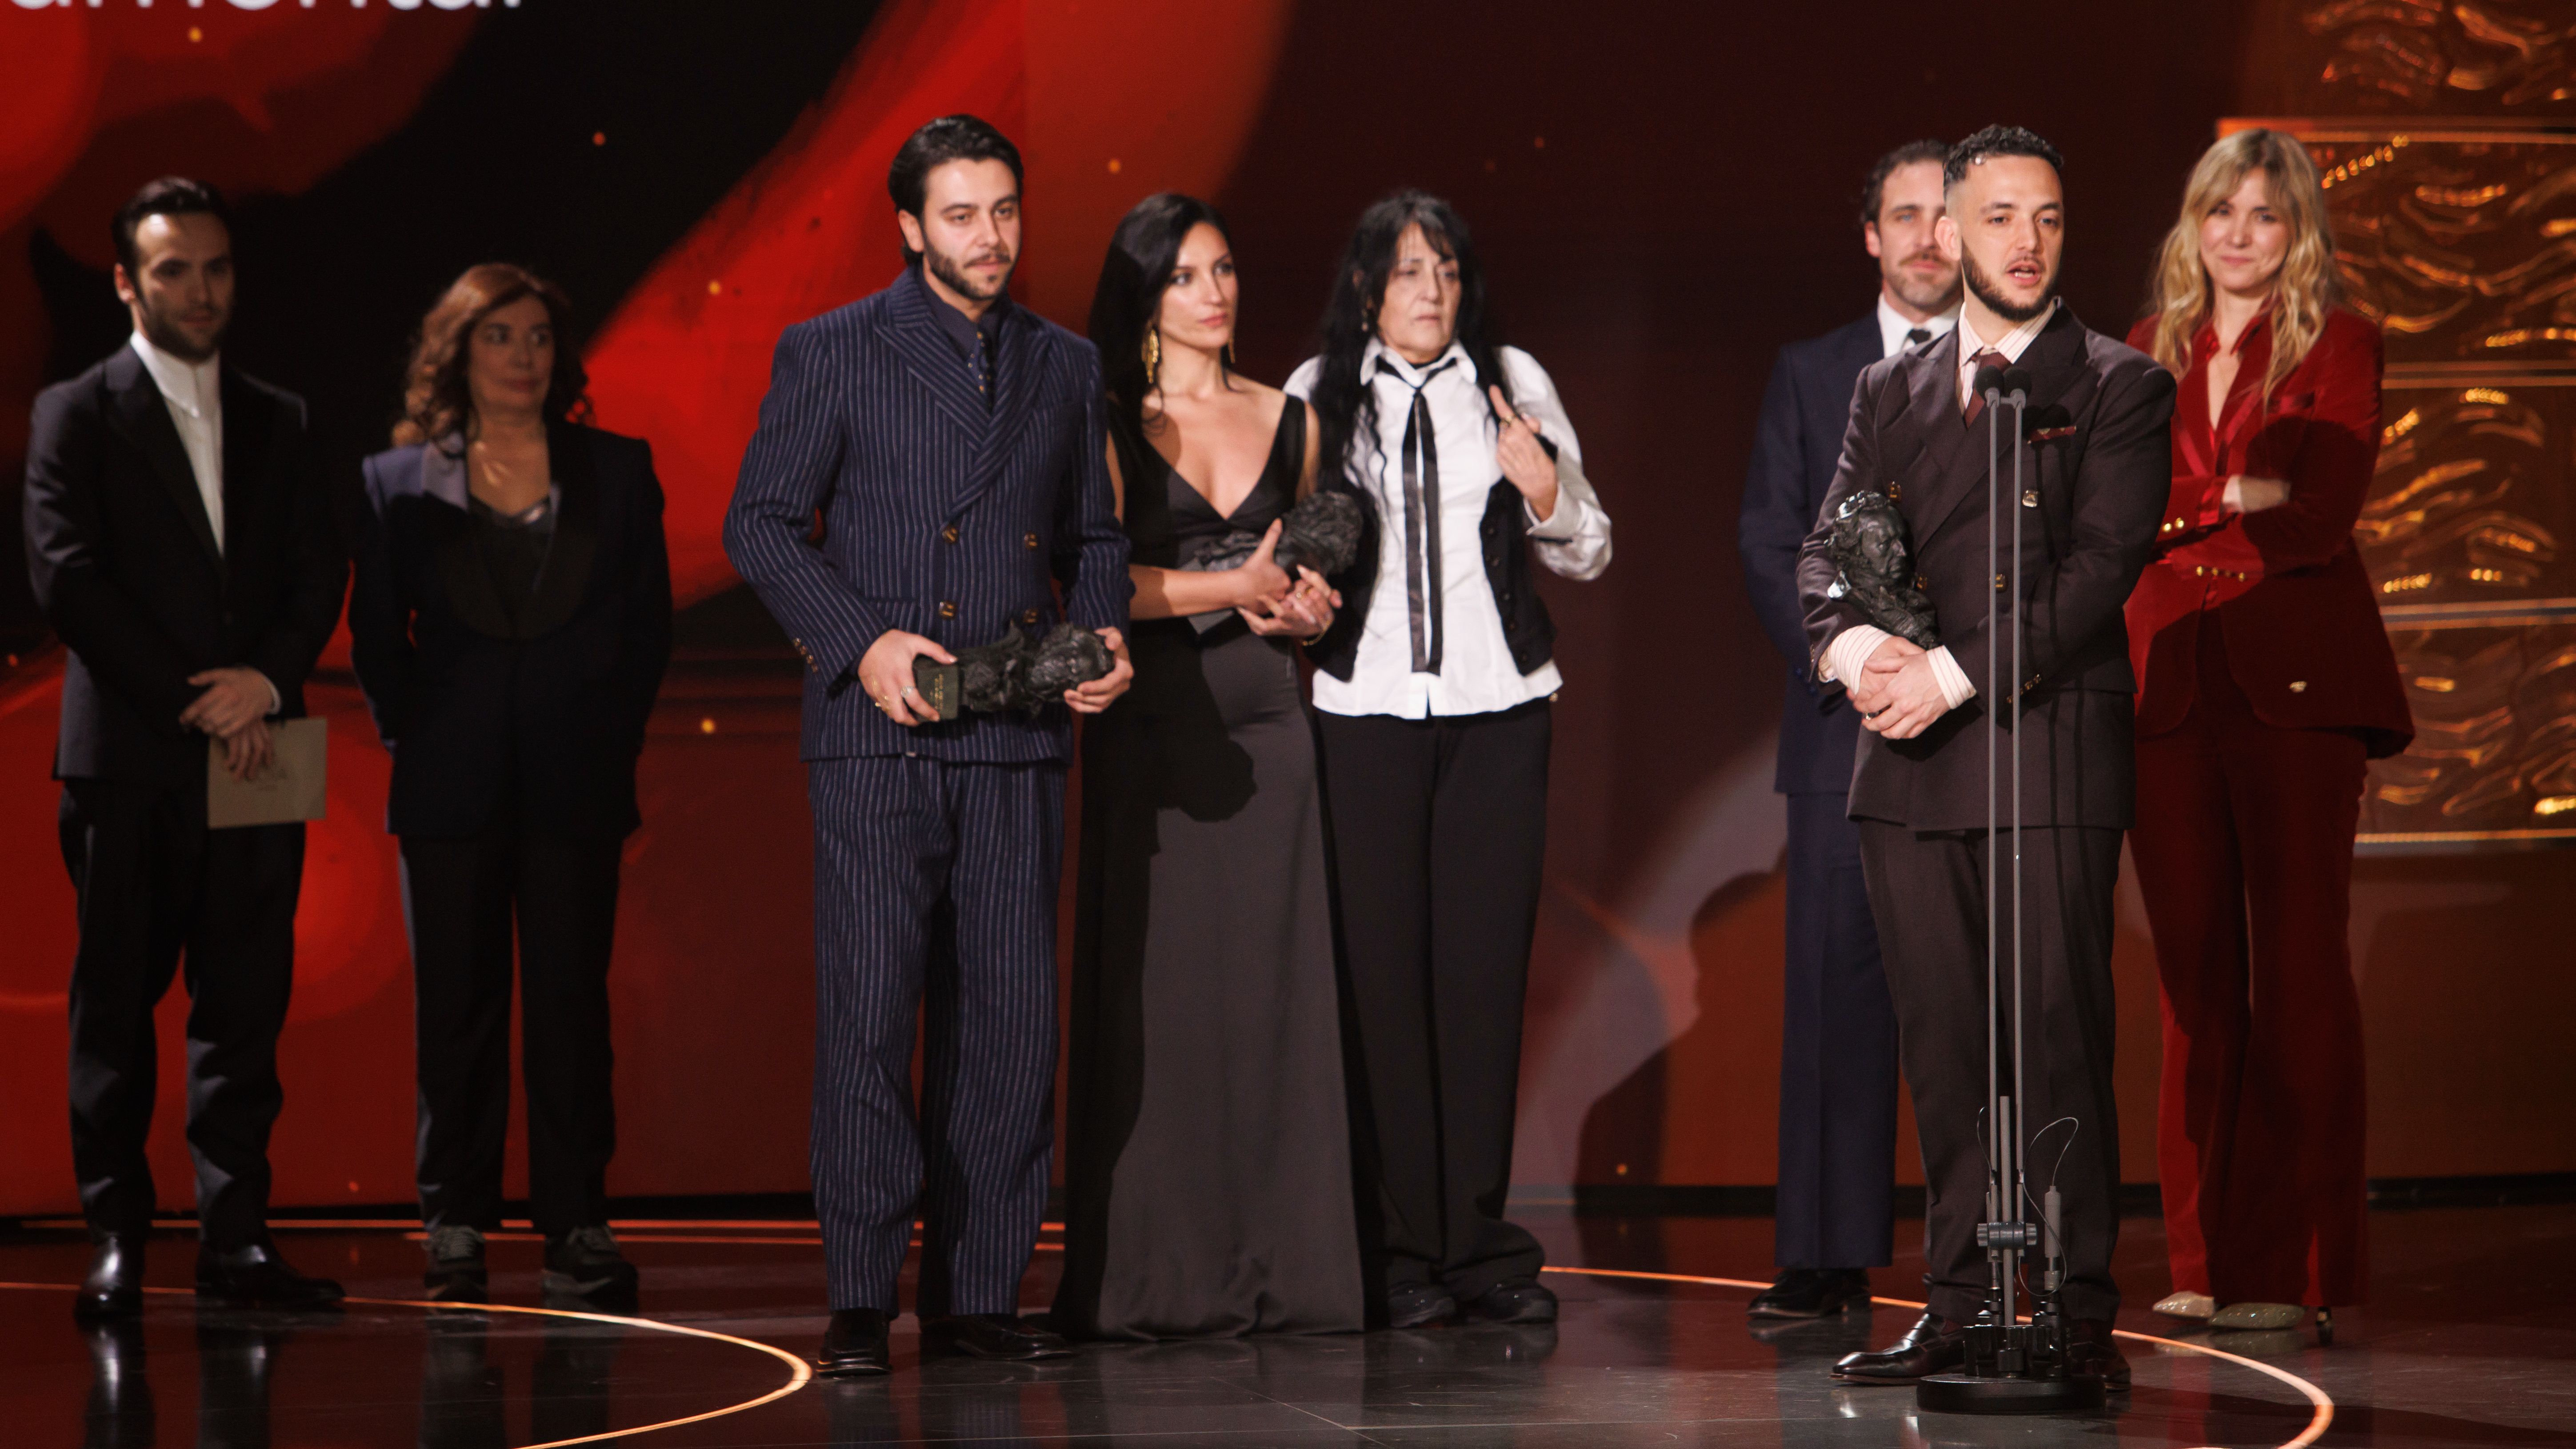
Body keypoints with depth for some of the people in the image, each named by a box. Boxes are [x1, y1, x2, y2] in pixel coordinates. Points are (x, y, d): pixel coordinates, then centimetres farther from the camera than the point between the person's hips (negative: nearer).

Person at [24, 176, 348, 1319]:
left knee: (246, 1003, 2)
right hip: (128, 763, -4)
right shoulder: (77, 414, 2)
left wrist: (267, 681, -10)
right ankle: (115, 1239, 5)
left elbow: (320, 573, 9)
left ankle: (235, 1237, 6)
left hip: (253, 755, 4)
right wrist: (190, 702, -12)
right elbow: (67, 579, -7)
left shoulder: (277, 422, 15)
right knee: (116, 1003, 0)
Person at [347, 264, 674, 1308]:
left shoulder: (616, 473, 8)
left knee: (572, 1003, -1)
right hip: (451, 785, 0)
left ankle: (577, 1229, 3)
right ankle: (456, 1231, 9)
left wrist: (610, 738, -1)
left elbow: (647, 622, 7)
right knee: (457, 1007, 3)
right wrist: (418, 734, -2)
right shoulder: (399, 482, 6)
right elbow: (377, 634, 6)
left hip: (575, 787, 0)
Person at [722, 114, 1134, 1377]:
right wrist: (864, 642, -12)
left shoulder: (1065, 367, 16)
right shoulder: (831, 353, 4)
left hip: (1018, 744, 4)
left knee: (1009, 1023, 3)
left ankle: (977, 1293, 10)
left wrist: (1106, 635, 1)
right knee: (870, 1015, -7)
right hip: (878, 739, -4)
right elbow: (760, 524, 0)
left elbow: (1095, 538, 21)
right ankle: (861, 1298, -1)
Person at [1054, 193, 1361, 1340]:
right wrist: (1234, 588, -8)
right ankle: (1155, 1275, -2)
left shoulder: (1289, 419, 15)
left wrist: (1310, 606, 2)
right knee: (1159, 990, -5)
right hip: (1152, 724, -4)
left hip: (1266, 721, 4)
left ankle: (1278, 1268, 4)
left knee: (1271, 983, 0)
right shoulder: (1112, 424, 2)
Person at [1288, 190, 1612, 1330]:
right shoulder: (1318, 398, 5)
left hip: (1497, 708, 1)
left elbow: (1587, 555, 13)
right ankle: (1399, 1253, 3)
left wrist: (1548, 496, -7)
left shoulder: (1513, 384, 8)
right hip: (1364, 709, -1)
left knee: (1486, 969, 0)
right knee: (1381, 971, -3)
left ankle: (1482, 1246, 7)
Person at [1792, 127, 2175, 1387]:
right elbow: (1825, 550, 10)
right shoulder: (1889, 394, 18)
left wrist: (1954, 673, -16)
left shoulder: (2118, 388, 4)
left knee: (2060, 1039, -6)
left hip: (2051, 758, -4)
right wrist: (1851, 642, -13)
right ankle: (1957, 1307, 11)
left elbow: (2099, 568, -8)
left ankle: (2080, 1316, -1)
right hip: (1909, 764, 4)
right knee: (1943, 1048, 6)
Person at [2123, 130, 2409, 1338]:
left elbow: (2320, 514, -8)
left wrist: (2176, 511, -7)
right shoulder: (2149, 354, 16)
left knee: (2296, 964, -5)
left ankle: (2292, 1264, -4)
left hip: (2294, 681, -3)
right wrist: (2236, 495, -5)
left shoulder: (2338, 348, 4)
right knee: (2194, 968, 2)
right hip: (2168, 683, 4)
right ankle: (2203, 1260, 6)